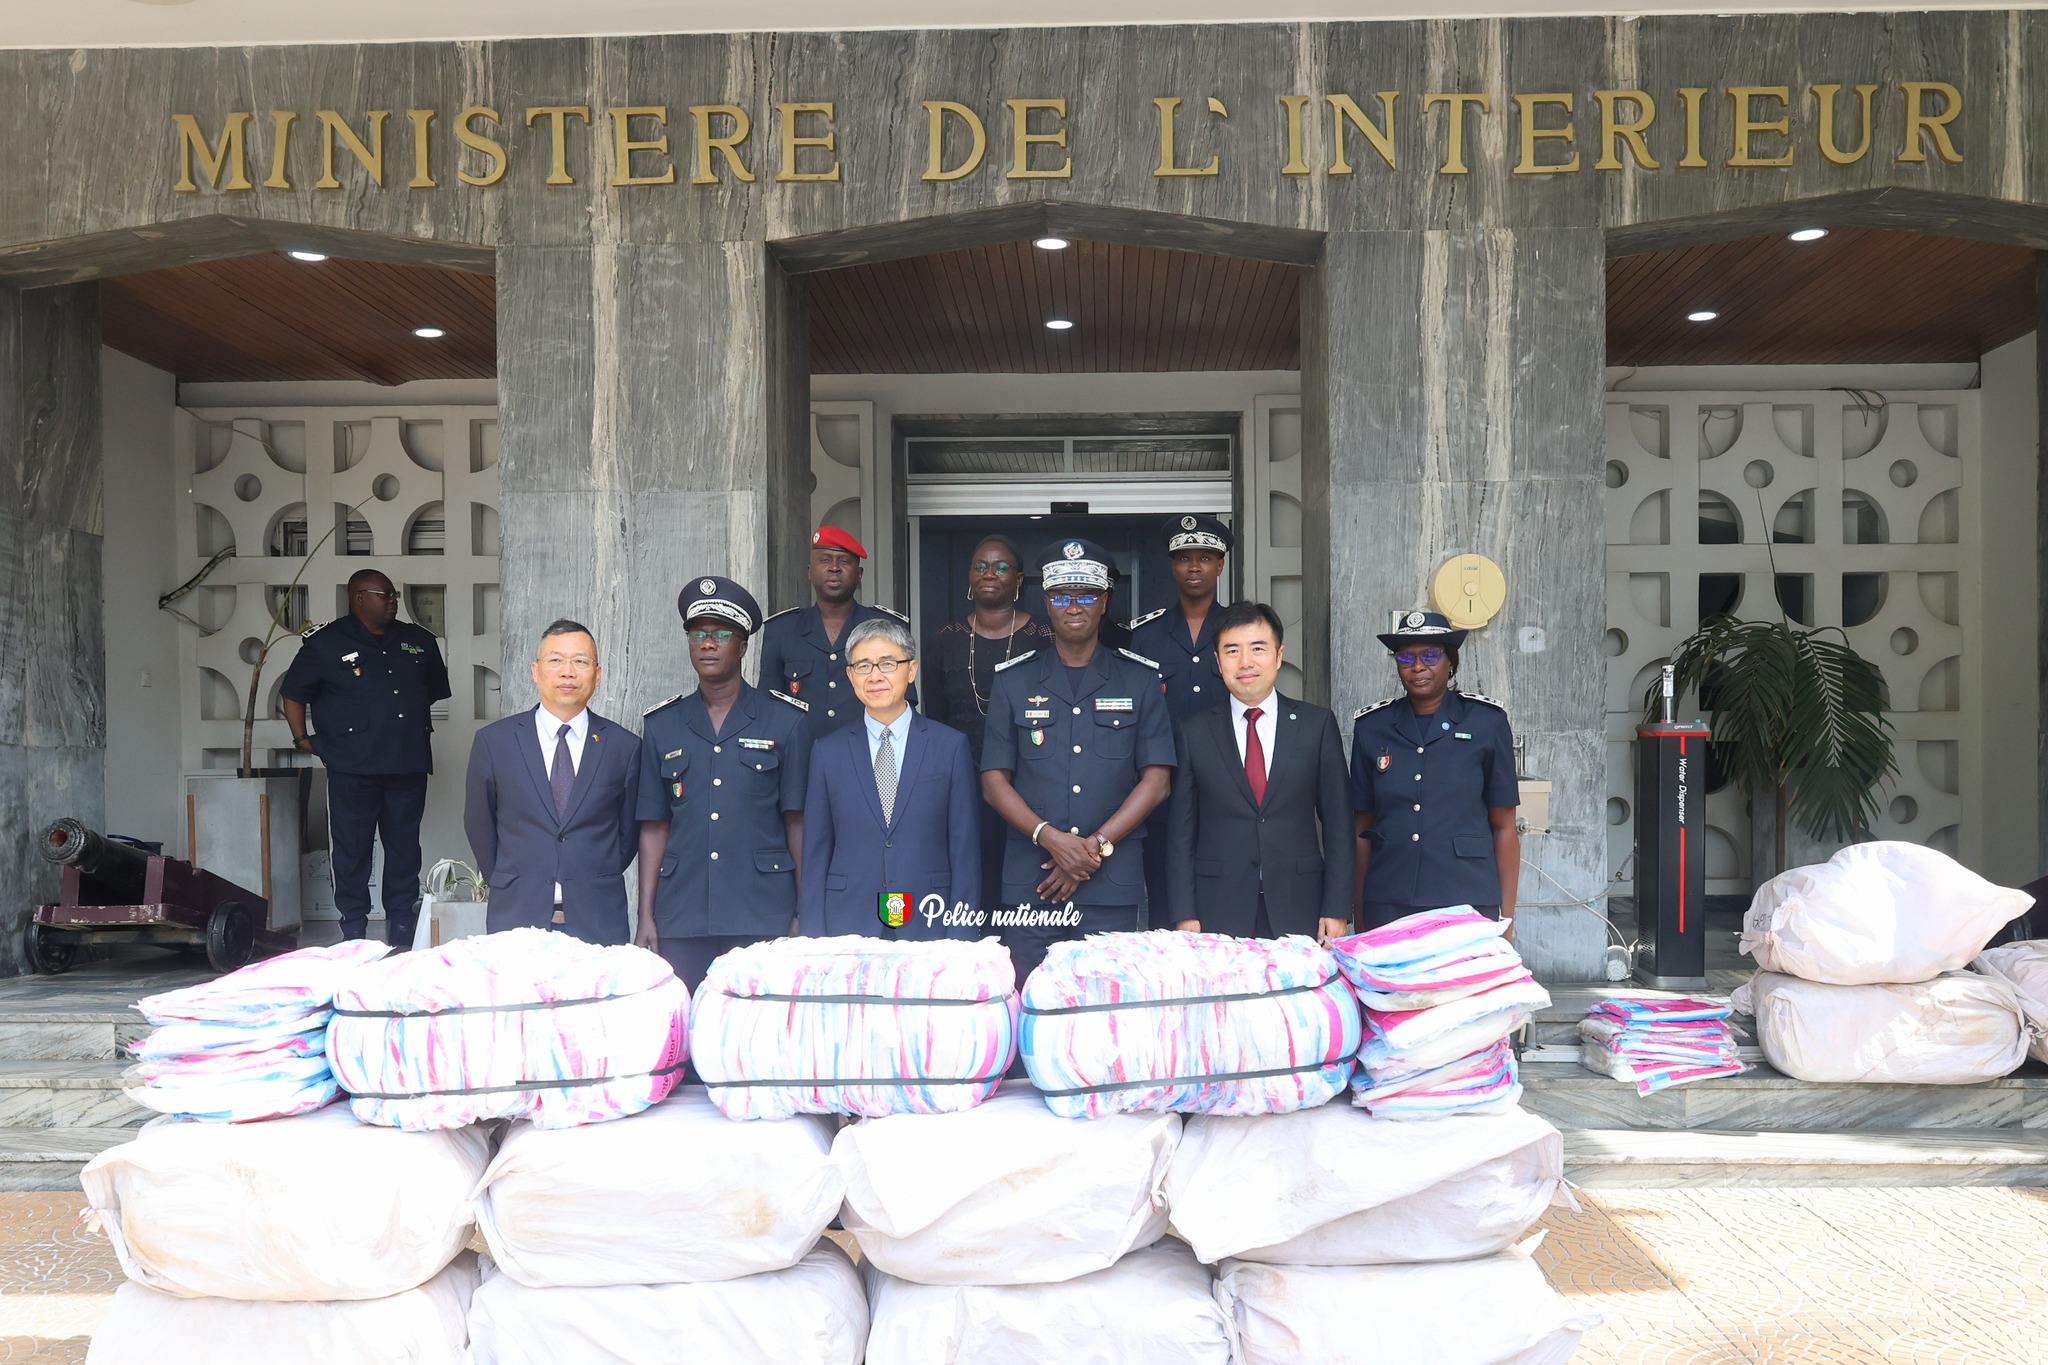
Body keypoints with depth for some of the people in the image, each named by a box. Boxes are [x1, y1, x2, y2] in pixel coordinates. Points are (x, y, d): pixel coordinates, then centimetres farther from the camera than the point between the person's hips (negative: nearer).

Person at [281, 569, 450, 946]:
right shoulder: (326, 643, 1)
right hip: (352, 769, -4)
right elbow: (293, 693, 8)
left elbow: (436, 690, 27)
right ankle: (354, 931, 9)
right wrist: (301, 738, 1)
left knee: (405, 846, 8)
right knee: (351, 847, 0)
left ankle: (402, 927, 17)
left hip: (408, 766, 4)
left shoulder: (419, 641, 13)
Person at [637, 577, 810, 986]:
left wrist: (805, 916, -2)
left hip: (764, 921, -2)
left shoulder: (785, 721, 5)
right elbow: (654, 828, 11)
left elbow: (798, 823, 3)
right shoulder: (662, 726, 12)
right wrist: (645, 917, 5)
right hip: (681, 924, 2)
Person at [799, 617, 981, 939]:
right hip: (847, 925, 1)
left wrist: (962, 937, -5)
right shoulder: (828, 752, 8)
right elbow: (815, 852, 7)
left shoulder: (951, 746, 3)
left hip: (928, 925, -1)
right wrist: (813, 939, 0)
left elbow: (965, 850, 1)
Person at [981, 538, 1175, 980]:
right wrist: (1049, 837, -11)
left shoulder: (1139, 679, 8)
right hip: (1029, 882, 1)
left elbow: (1156, 779, 3)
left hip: (1113, 883, 0)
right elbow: (994, 780, 5)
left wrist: (1097, 845, -8)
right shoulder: (1014, 681, 10)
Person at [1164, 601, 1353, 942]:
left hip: (1299, 913, 0)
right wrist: (1184, 915, -2)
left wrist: (1337, 910, -1)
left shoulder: (1317, 725, 6)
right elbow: (1180, 830, 5)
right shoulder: (1194, 732, 6)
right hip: (1219, 914, 0)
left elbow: (1338, 823, 5)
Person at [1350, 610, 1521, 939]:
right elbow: (1363, 829, 9)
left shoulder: (1487, 722, 1)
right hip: (1387, 909, 2)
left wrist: (1506, 917, -2)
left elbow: (1504, 828, 2)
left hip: (1468, 906, -2)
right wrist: (1359, 918, 6)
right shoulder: (1371, 727, 6)